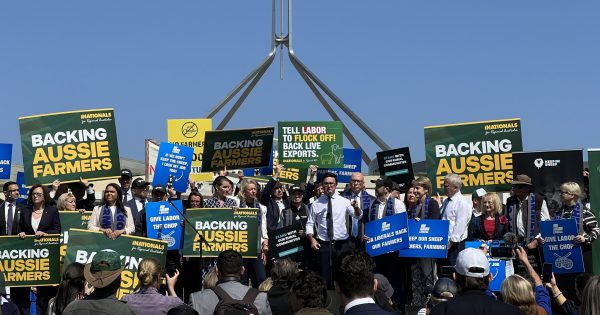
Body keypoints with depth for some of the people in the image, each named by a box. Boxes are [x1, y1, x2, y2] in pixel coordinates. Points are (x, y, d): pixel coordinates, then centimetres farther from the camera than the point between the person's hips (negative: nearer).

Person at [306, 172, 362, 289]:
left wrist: (356, 207, -31)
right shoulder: (316, 204, 4)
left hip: (342, 245, 0)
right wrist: (312, 239, -10)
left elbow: (358, 216, -9)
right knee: (324, 277, 4)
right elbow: (310, 224, 6)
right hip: (323, 245, 0)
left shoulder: (344, 201, 2)